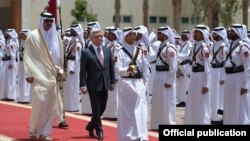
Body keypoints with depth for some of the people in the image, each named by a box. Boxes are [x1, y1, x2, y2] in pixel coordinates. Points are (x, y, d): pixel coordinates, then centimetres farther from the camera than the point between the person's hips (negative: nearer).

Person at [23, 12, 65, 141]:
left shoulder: (56, 36, 9)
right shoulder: (33, 36, -3)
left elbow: (60, 56, 15)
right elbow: (27, 56, -4)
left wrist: (60, 71, 6)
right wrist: (28, 74, -9)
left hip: (52, 76, 4)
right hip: (38, 75, -4)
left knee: (50, 105, 1)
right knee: (39, 102, -13)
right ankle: (33, 130, 4)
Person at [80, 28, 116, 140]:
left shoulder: (107, 51, 7)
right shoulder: (86, 53, -8)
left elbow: (111, 67, 13)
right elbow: (82, 71, -9)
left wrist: (112, 82, 9)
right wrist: (83, 85, -15)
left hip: (105, 84, 5)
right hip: (93, 85, -5)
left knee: (102, 108, 12)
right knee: (96, 109, -1)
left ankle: (90, 126, 31)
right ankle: (99, 131, 9)